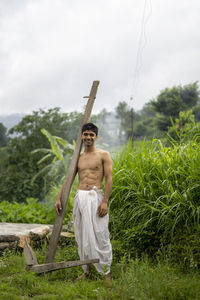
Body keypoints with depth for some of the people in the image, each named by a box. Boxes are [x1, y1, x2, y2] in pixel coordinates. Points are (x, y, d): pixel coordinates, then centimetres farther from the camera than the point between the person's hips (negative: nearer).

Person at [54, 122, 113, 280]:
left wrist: (105, 201, -14)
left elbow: (109, 179, -5)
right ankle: (86, 271, 20)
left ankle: (106, 272, 5)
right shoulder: (78, 158, 16)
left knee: (100, 236, -4)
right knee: (82, 236, 8)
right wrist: (59, 198, 7)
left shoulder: (103, 155, 1)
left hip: (95, 197, -5)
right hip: (80, 197, 5)